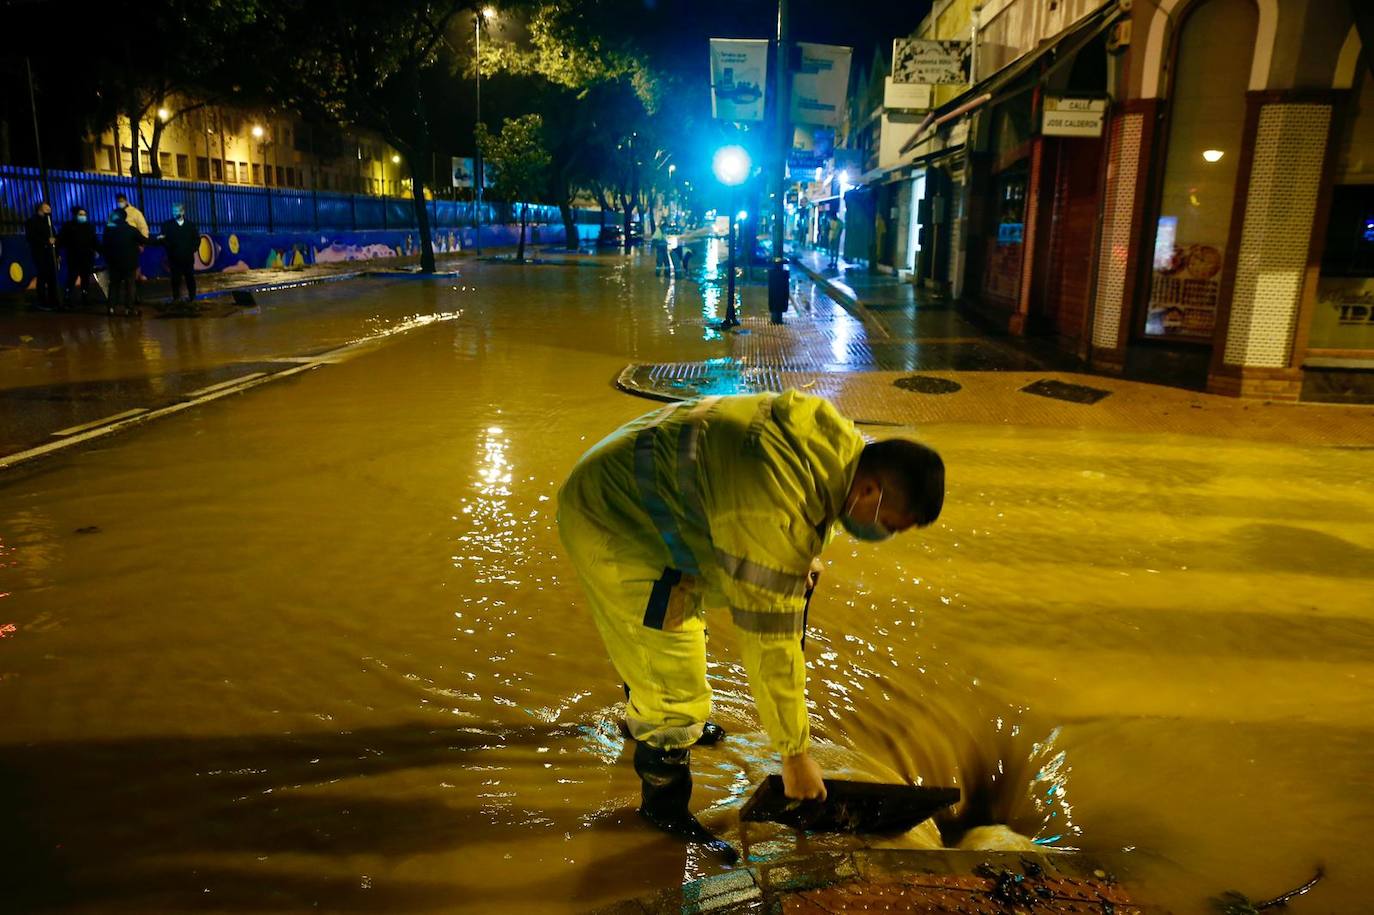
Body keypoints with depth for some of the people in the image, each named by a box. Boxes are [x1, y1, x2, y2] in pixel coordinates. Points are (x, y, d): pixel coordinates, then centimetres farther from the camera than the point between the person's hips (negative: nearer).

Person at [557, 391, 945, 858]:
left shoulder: (840, 441, -8)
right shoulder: (775, 516, -34)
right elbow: (770, 643, -27)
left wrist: (801, 559, 9)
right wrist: (795, 755, -16)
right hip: (610, 518, -10)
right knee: (676, 683, -5)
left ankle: (644, 716, 56)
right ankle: (663, 804, 19)